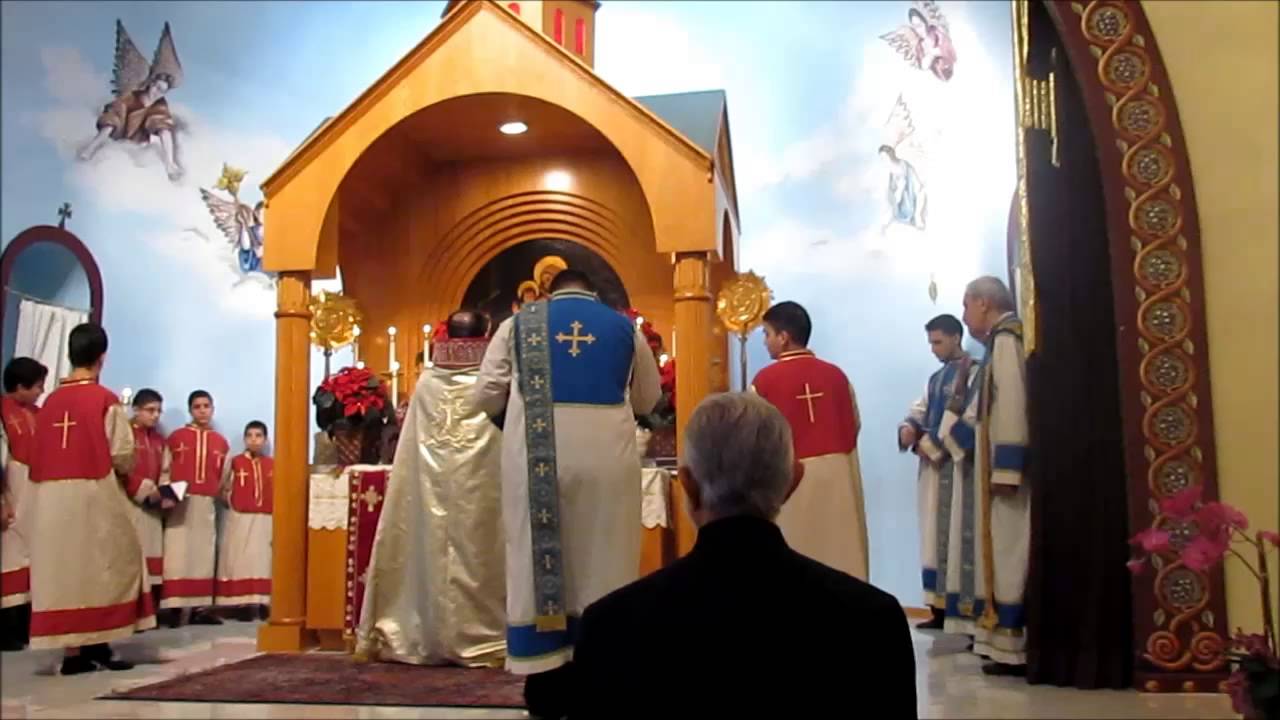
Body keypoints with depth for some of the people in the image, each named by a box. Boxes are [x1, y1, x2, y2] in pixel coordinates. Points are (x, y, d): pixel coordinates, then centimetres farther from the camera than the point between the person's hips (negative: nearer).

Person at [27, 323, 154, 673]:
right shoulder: (105, 399, -7)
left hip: (52, 496, 5)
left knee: (63, 568, 7)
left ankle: (72, 651, 8)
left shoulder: (50, 401, 7)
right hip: (94, 493, -5)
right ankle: (96, 645, 4)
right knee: (105, 566, 6)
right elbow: (123, 455, -7)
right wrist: (122, 469, 14)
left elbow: (38, 457, 7)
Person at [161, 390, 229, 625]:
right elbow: (165, 469, 1)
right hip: (180, 502, -3)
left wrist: (217, 494, -2)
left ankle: (201, 607, 7)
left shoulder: (221, 442, 12)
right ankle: (176, 607, -9)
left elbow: (224, 477, 13)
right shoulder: (176, 437, 4)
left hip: (207, 503, 3)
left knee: (204, 553, 4)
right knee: (178, 552, -8)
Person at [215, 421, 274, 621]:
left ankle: (264, 603, 4)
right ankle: (244, 604, 1)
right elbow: (223, 489, 6)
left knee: (264, 560, 1)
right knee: (241, 561, -2)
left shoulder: (273, 465, 6)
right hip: (240, 519, -1)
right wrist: (231, 502, -5)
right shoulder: (234, 462, 2)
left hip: (265, 520, 1)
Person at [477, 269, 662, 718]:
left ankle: (547, 683, 8)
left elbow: (488, 395, 7)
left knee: (539, 560, 5)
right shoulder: (625, 328, 12)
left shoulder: (518, 324, 9)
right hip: (607, 456, 1)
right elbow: (647, 400, 21)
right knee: (603, 563, 8)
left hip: (536, 454, 0)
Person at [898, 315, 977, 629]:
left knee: (953, 535, -9)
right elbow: (919, 412, 16)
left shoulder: (973, 373, -5)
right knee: (936, 536, 7)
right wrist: (908, 428, -6)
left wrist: (931, 444, -15)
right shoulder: (935, 379, 21)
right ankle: (939, 607, 10)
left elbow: (970, 417, -16)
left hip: (956, 466, -8)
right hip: (934, 465, 8)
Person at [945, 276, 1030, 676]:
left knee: (1008, 553, -7)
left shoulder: (1006, 340, -12)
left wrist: (1004, 469, -23)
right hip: (997, 466, 10)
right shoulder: (1001, 341, 16)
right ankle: (1006, 639, 13)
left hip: (1004, 467, -10)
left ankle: (1015, 648, -3)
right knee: (1001, 552, 10)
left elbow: (1012, 404, -20)